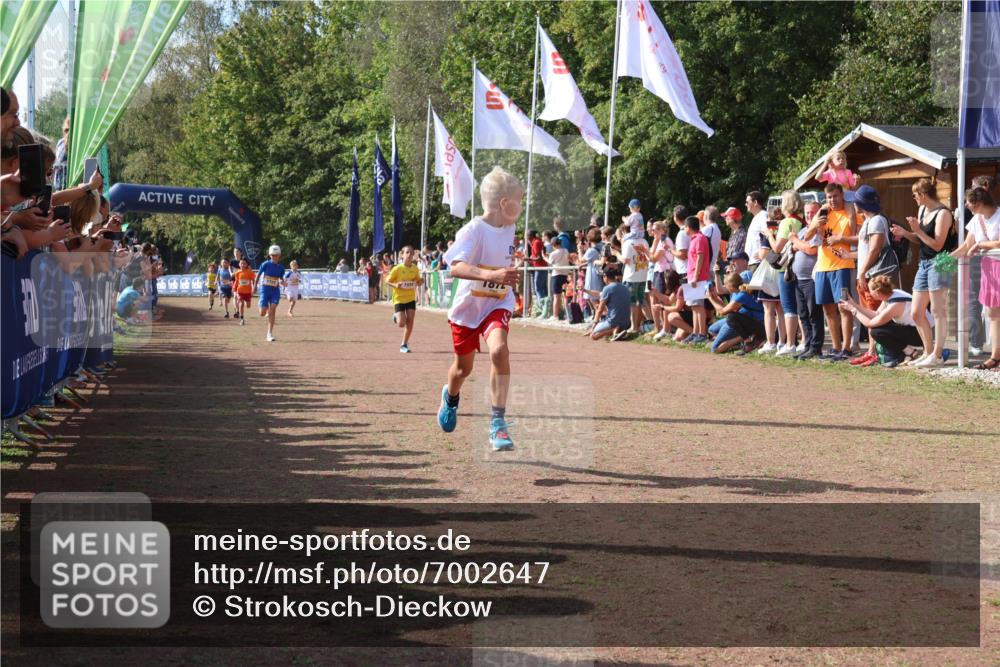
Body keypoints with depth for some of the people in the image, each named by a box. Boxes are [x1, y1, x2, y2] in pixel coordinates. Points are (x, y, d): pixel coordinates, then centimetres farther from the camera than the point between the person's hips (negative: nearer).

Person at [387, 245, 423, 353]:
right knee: (401, 324, -11)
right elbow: (387, 281, -6)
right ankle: (396, 316, 25)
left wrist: (420, 282, -14)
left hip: (411, 298, 3)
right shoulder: (397, 269, -13)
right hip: (399, 298, -3)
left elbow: (418, 282, 10)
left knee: (410, 322, -2)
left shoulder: (415, 269, -2)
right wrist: (395, 285, -25)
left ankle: (404, 344, 12)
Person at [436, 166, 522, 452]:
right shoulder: (474, 230, -20)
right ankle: (450, 397, 52)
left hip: (498, 303, 3)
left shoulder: (509, 229, 2)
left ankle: (498, 422, -22)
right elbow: (456, 267, -33)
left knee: (499, 349, -26)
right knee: (464, 366, 14)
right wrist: (492, 275, -44)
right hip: (468, 306, -3)